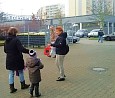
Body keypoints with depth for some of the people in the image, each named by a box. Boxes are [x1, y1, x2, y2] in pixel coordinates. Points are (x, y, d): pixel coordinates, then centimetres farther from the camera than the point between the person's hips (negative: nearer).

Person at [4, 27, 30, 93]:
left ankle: (11, 88, 14)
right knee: (20, 72, 14)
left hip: (9, 60, 6)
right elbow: (22, 49, -27)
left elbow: (5, 50, 12)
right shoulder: (16, 40, -18)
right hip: (17, 60, -5)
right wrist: (28, 51, -20)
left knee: (11, 73, 12)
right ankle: (23, 85, 29)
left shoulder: (6, 41, 3)